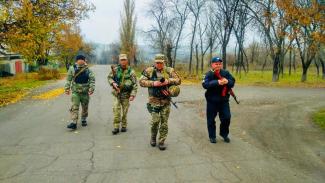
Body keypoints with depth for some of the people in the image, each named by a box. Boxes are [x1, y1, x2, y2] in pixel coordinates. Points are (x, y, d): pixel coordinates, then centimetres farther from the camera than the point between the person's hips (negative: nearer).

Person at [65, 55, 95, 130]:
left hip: (85, 92, 1)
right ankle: (73, 123, -9)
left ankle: (83, 120, 31)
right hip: (75, 91, -1)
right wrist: (67, 88, -1)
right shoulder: (72, 69, 0)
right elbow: (68, 79, 4)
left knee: (85, 107, 12)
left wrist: (91, 88, -13)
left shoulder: (88, 70, -1)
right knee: (74, 107, -9)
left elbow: (92, 79, -2)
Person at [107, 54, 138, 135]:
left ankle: (124, 126, 23)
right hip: (116, 93, 1)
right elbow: (109, 77, 10)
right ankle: (116, 127, 2)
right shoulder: (115, 69, 0)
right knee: (116, 110, -5)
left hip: (126, 94, -1)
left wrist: (133, 95, -12)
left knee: (124, 111, 7)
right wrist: (113, 83, -11)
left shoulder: (131, 71, -5)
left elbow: (135, 85, -4)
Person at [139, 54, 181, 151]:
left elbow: (178, 80, 1)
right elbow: (141, 82, -4)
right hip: (154, 100, -1)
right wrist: (153, 83, -17)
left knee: (164, 122, 5)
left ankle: (162, 141, 18)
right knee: (155, 120, -5)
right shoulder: (149, 71, 0)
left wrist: (168, 81, -16)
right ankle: (153, 137, 23)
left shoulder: (169, 71, 3)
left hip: (166, 101, 2)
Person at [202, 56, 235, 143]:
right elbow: (205, 84, -25)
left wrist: (227, 81, -25)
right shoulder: (208, 74, -9)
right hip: (212, 101, -3)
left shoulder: (226, 73, 3)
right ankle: (212, 136, 23)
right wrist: (217, 82, -36)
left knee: (226, 118, 6)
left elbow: (232, 82, -1)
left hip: (224, 100, 3)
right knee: (211, 119, 6)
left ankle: (224, 134, 29)